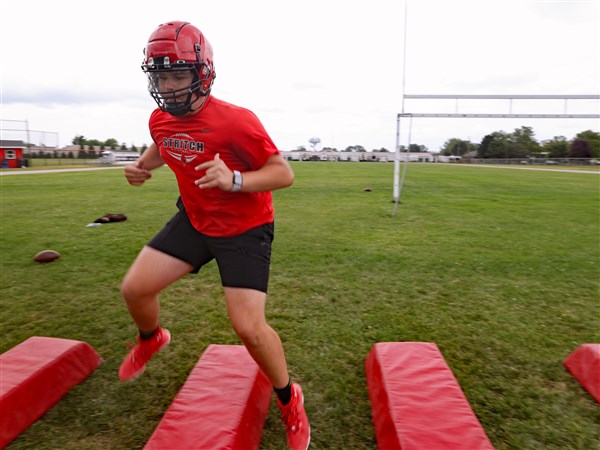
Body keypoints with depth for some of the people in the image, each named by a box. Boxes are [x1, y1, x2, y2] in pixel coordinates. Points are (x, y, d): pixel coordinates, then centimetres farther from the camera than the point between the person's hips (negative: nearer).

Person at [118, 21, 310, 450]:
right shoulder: (160, 120, -2)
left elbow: (284, 173, -21)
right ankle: (151, 339, 41)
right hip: (195, 220, 6)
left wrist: (235, 180, -36)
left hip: (245, 228, -6)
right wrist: (143, 165, 2)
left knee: (248, 326, -13)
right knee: (135, 288, 3)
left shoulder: (237, 122, -24)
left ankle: (290, 401, 16)